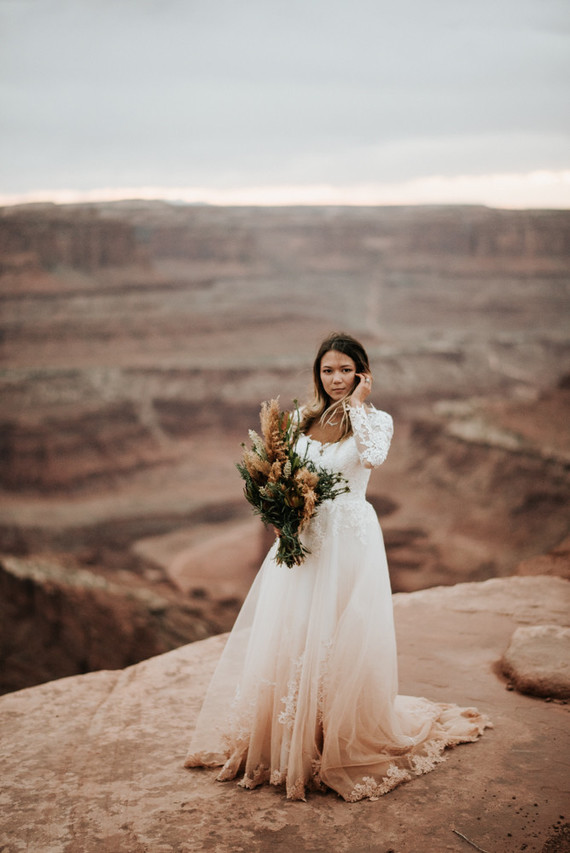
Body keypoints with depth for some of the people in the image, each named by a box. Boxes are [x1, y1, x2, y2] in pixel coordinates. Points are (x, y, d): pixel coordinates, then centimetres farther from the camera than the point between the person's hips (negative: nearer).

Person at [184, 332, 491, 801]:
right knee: (287, 637, 5)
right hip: (303, 538, 4)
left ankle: (346, 745, 13)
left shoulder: (376, 419, 0)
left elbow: (372, 457, -22)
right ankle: (287, 743, 20)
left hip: (351, 539, -4)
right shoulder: (303, 418, 10)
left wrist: (357, 405, -13)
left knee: (343, 642, -2)